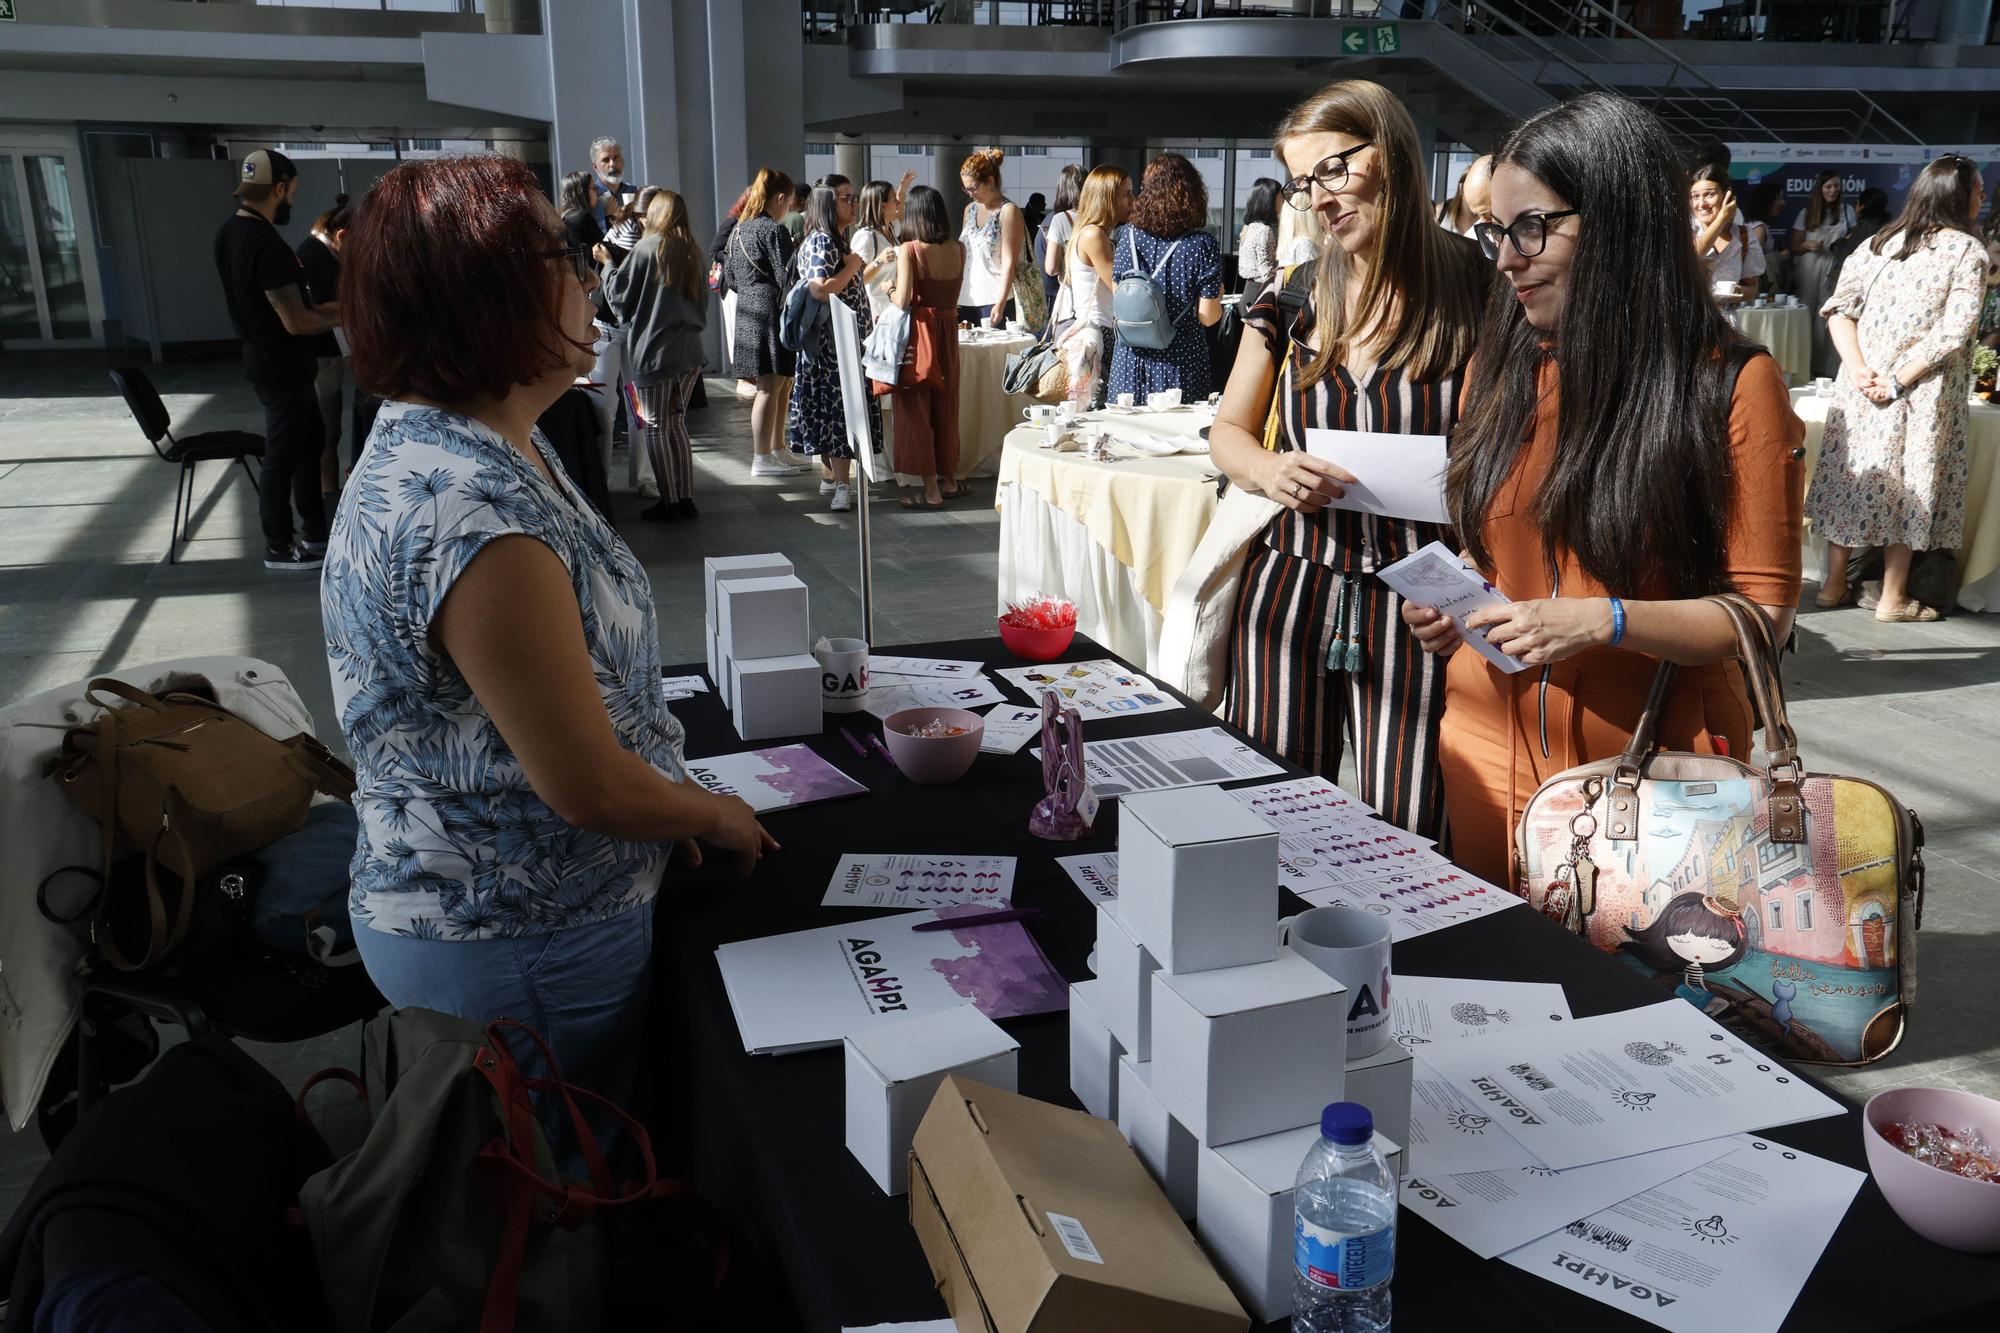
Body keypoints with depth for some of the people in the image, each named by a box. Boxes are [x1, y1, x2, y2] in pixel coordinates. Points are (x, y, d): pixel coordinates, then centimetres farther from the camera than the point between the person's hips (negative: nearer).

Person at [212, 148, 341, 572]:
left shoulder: (228, 233, 6)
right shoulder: (267, 245, -25)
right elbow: (296, 323, -24)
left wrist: (322, 308, 14)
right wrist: (340, 317, -7)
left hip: (264, 359, 10)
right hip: (283, 367, -10)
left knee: (310, 439, 21)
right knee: (282, 457, 2)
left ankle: (315, 529, 30)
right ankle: (279, 548, 14)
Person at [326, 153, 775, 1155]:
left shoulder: (468, 447, 3)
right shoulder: (473, 518, -31)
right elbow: (591, 787, -26)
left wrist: (668, 809, 6)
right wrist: (717, 816, -7)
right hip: (518, 949, -9)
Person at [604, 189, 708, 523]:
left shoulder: (647, 248, -9)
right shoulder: (692, 252, 10)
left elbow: (619, 292, -3)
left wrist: (608, 265, 13)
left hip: (654, 349, -6)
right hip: (689, 350, 6)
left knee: (655, 427, 2)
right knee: (676, 424, 14)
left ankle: (670, 503, 3)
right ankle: (686, 499, 14)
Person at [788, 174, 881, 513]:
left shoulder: (839, 240, 17)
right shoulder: (821, 241, -14)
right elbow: (820, 290, -26)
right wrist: (852, 266, -16)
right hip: (831, 341, -9)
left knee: (837, 409, 14)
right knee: (839, 409, -10)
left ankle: (835, 477, 22)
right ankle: (841, 485, -9)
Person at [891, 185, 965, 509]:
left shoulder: (908, 250, -15)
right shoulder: (958, 249, 1)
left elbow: (903, 301, -19)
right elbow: (951, 292, 11)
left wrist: (892, 292, 1)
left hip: (918, 329, -5)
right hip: (948, 329, 5)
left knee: (917, 408, 3)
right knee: (946, 404, 18)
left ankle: (931, 491, 4)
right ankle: (950, 479, 29)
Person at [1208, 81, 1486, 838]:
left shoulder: (1473, 294, -2)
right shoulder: (1291, 299, 7)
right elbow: (1229, 431, 15)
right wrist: (1269, 471, -7)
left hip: (1416, 605, -3)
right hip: (1287, 592, 3)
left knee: (1400, 837, 0)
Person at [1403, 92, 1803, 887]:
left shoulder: (1730, 385, -8)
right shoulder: (1499, 369, 6)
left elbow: (1763, 610, -8)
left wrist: (1605, 622, -22)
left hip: (1652, 769, -4)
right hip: (1488, 753, 4)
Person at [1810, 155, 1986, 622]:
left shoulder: (1883, 240, 7)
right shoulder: (1969, 250, -6)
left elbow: (1839, 307, 0)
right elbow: (1954, 330, -16)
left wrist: (1857, 369, -7)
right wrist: (1899, 381, -15)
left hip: (1862, 384, 4)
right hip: (1922, 393, -4)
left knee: (1853, 472, 12)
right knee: (1908, 481, 4)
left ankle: (1834, 583, 19)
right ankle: (1893, 598, 12)